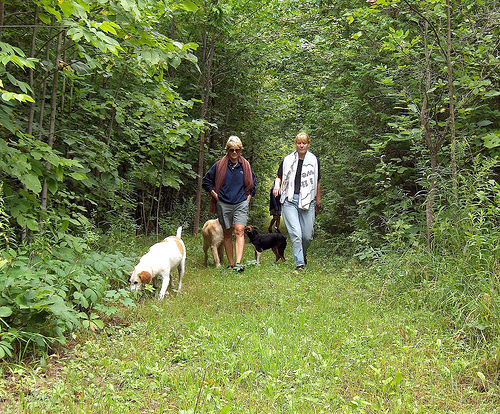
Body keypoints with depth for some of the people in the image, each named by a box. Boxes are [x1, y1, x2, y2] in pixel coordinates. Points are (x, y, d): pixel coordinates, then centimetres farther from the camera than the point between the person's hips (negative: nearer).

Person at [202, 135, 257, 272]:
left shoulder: (245, 165, 7)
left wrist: (249, 196, 13)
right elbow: (206, 181, 10)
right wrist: (214, 194, 3)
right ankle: (231, 263, 14)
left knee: (239, 231, -15)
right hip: (224, 204, 0)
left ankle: (238, 263, -21)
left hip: (241, 203, 0)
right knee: (227, 234, 6)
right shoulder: (219, 165, 2)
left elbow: (253, 182, 23)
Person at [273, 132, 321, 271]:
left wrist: (318, 200, 18)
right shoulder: (287, 160, 6)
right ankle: (299, 263, -5)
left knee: (307, 235, 2)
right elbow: (279, 176, 16)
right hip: (289, 201, -1)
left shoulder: (314, 160, 9)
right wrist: (277, 185, -6)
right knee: (295, 233, -13)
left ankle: (303, 254, 33)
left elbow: (317, 182, 16)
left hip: (307, 201, 1)